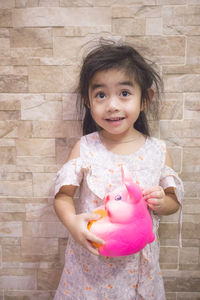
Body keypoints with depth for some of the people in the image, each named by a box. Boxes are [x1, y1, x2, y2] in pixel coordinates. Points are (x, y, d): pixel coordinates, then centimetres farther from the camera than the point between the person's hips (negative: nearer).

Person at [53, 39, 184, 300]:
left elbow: (174, 201, 3)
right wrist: (71, 221, -24)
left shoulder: (158, 151, -8)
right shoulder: (84, 148, -11)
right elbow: (63, 195, -5)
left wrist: (161, 202, -19)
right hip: (90, 259, 0)